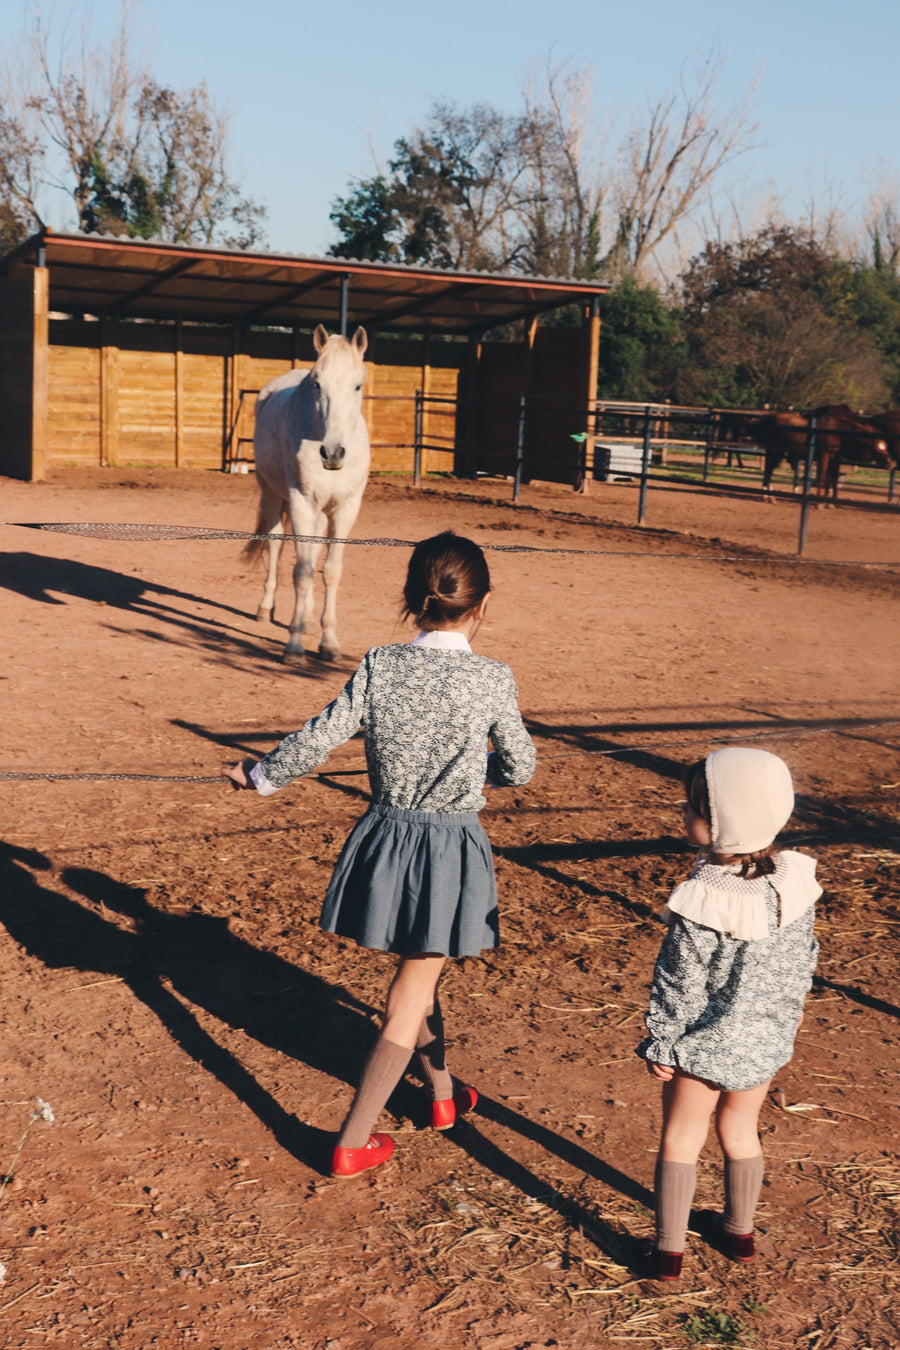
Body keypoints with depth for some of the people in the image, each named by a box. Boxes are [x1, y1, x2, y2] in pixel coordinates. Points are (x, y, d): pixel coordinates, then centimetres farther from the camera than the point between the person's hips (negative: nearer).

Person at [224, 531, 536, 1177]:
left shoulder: (379, 665, -9)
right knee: (410, 1000, 8)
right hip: (452, 850, -3)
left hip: (387, 840, 4)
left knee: (417, 972, 26)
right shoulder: (493, 679, -14)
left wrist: (260, 775, 8)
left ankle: (445, 1094, 46)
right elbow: (520, 769, -1)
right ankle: (352, 1143, 13)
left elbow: (318, 739, -9)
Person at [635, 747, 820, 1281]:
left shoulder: (701, 905, -29)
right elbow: (803, 958, 3)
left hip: (705, 1044, -5)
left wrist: (660, 1045, -6)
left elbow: (678, 987, -19)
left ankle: (670, 1249, 24)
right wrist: (790, 1011, 19)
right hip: (767, 1041, 5)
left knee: (681, 1139, 15)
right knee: (741, 1132, 25)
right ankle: (741, 1233, 40)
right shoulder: (795, 882, -12)